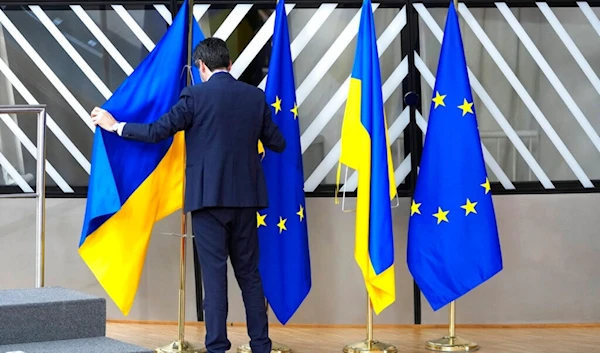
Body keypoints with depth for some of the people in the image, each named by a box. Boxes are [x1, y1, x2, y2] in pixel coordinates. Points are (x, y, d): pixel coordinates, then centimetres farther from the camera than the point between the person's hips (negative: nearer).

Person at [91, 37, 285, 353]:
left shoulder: (195, 96, -6)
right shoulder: (255, 96, 6)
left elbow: (157, 131, -8)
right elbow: (277, 144, 12)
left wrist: (115, 126, 6)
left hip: (208, 197, -4)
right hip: (245, 197, 4)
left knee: (214, 274, -2)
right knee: (249, 273, 12)